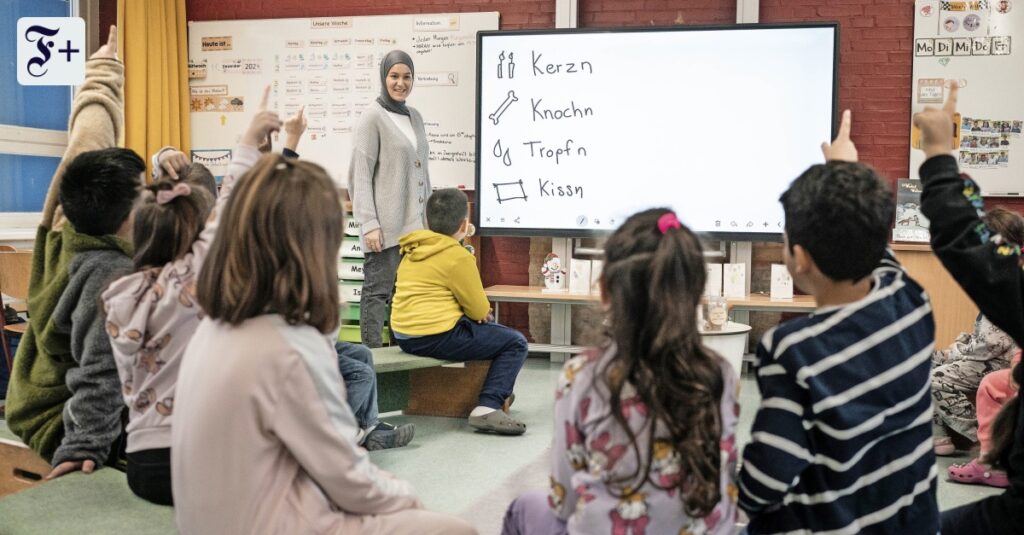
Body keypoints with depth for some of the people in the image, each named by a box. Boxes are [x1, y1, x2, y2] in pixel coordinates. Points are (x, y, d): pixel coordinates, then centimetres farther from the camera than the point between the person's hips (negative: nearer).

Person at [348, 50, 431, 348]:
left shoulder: (414, 116, 15)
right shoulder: (373, 117, -5)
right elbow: (360, 175, -10)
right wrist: (369, 224, -16)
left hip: (415, 224, 7)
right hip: (386, 225, -7)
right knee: (378, 291, -4)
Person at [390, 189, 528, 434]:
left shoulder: (413, 250, 12)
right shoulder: (458, 256, -13)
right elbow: (480, 310, -7)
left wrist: (479, 311, 12)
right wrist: (482, 311, 18)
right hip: (436, 337, -9)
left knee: (485, 329, 32)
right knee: (516, 343, 0)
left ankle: (496, 392, 33)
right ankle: (487, 408, -14)